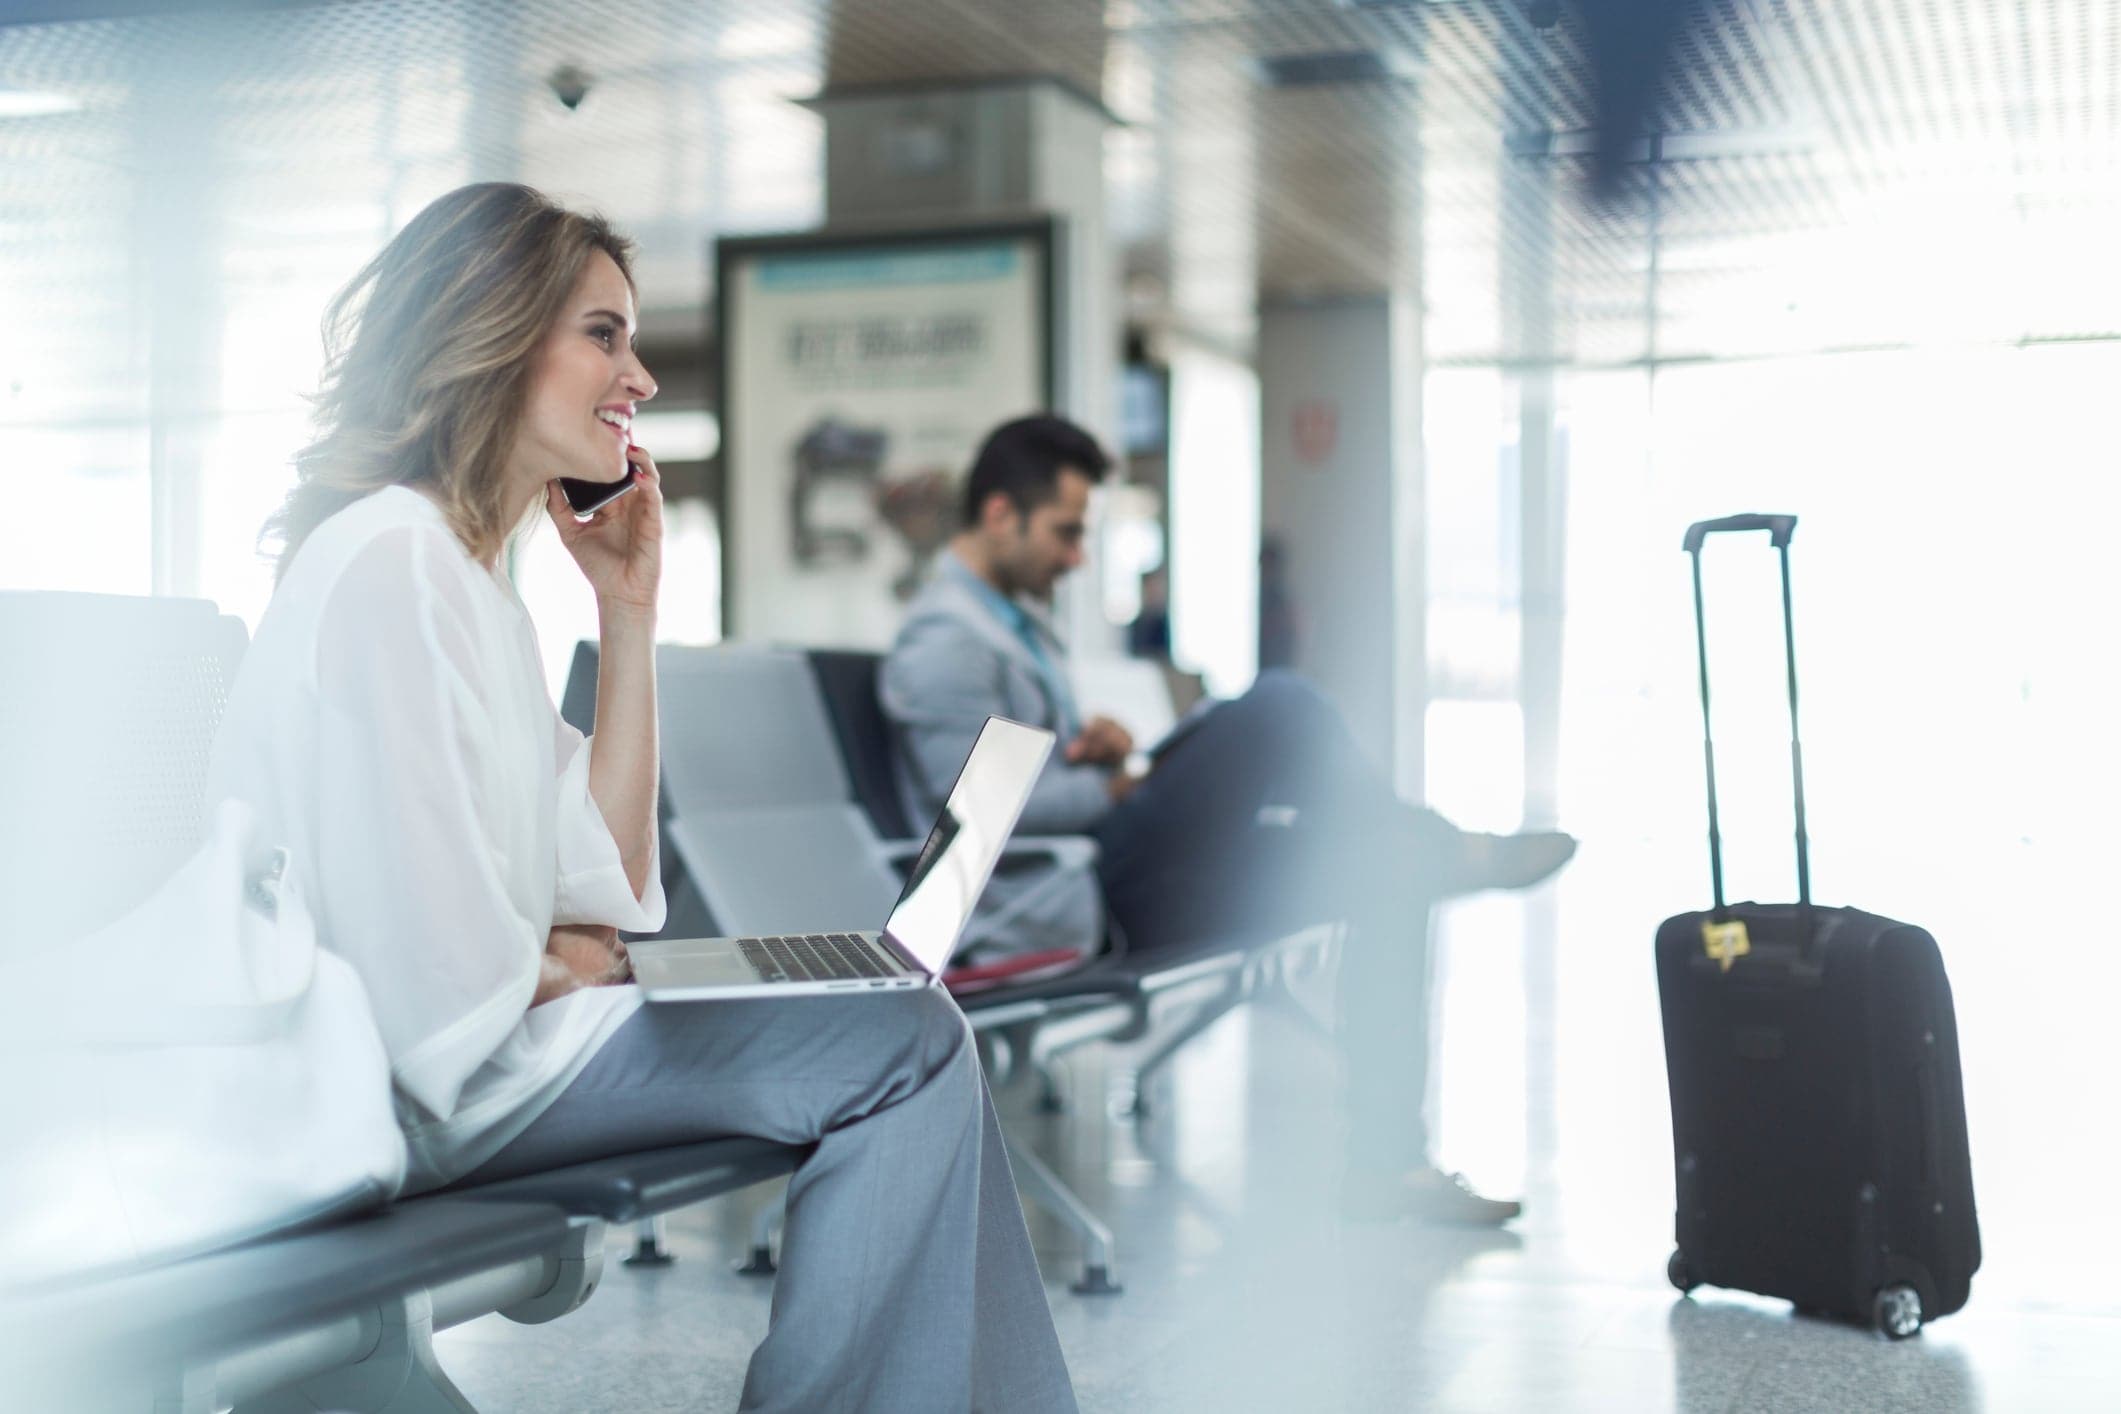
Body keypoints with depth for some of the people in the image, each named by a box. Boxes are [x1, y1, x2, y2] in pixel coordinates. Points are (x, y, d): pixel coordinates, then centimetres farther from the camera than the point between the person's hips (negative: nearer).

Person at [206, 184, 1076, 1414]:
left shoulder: (473, 577, 16)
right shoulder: (391, 563, -16)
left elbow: (607, 888, 11)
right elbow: (436, 985, -23)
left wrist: (630, 614, 9)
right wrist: (562, 969, -3)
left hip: (497, 1026, 10)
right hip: (403, 1091, -10)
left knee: (914, 1035, 5)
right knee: (908, 1048, -14)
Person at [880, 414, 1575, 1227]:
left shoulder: (1018, 623, 20)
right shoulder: (944, 645, -12)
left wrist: (1103, 744, 1)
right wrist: (1118, 787, -8)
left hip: (1111, 894, 11)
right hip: (1063, 909, -11)